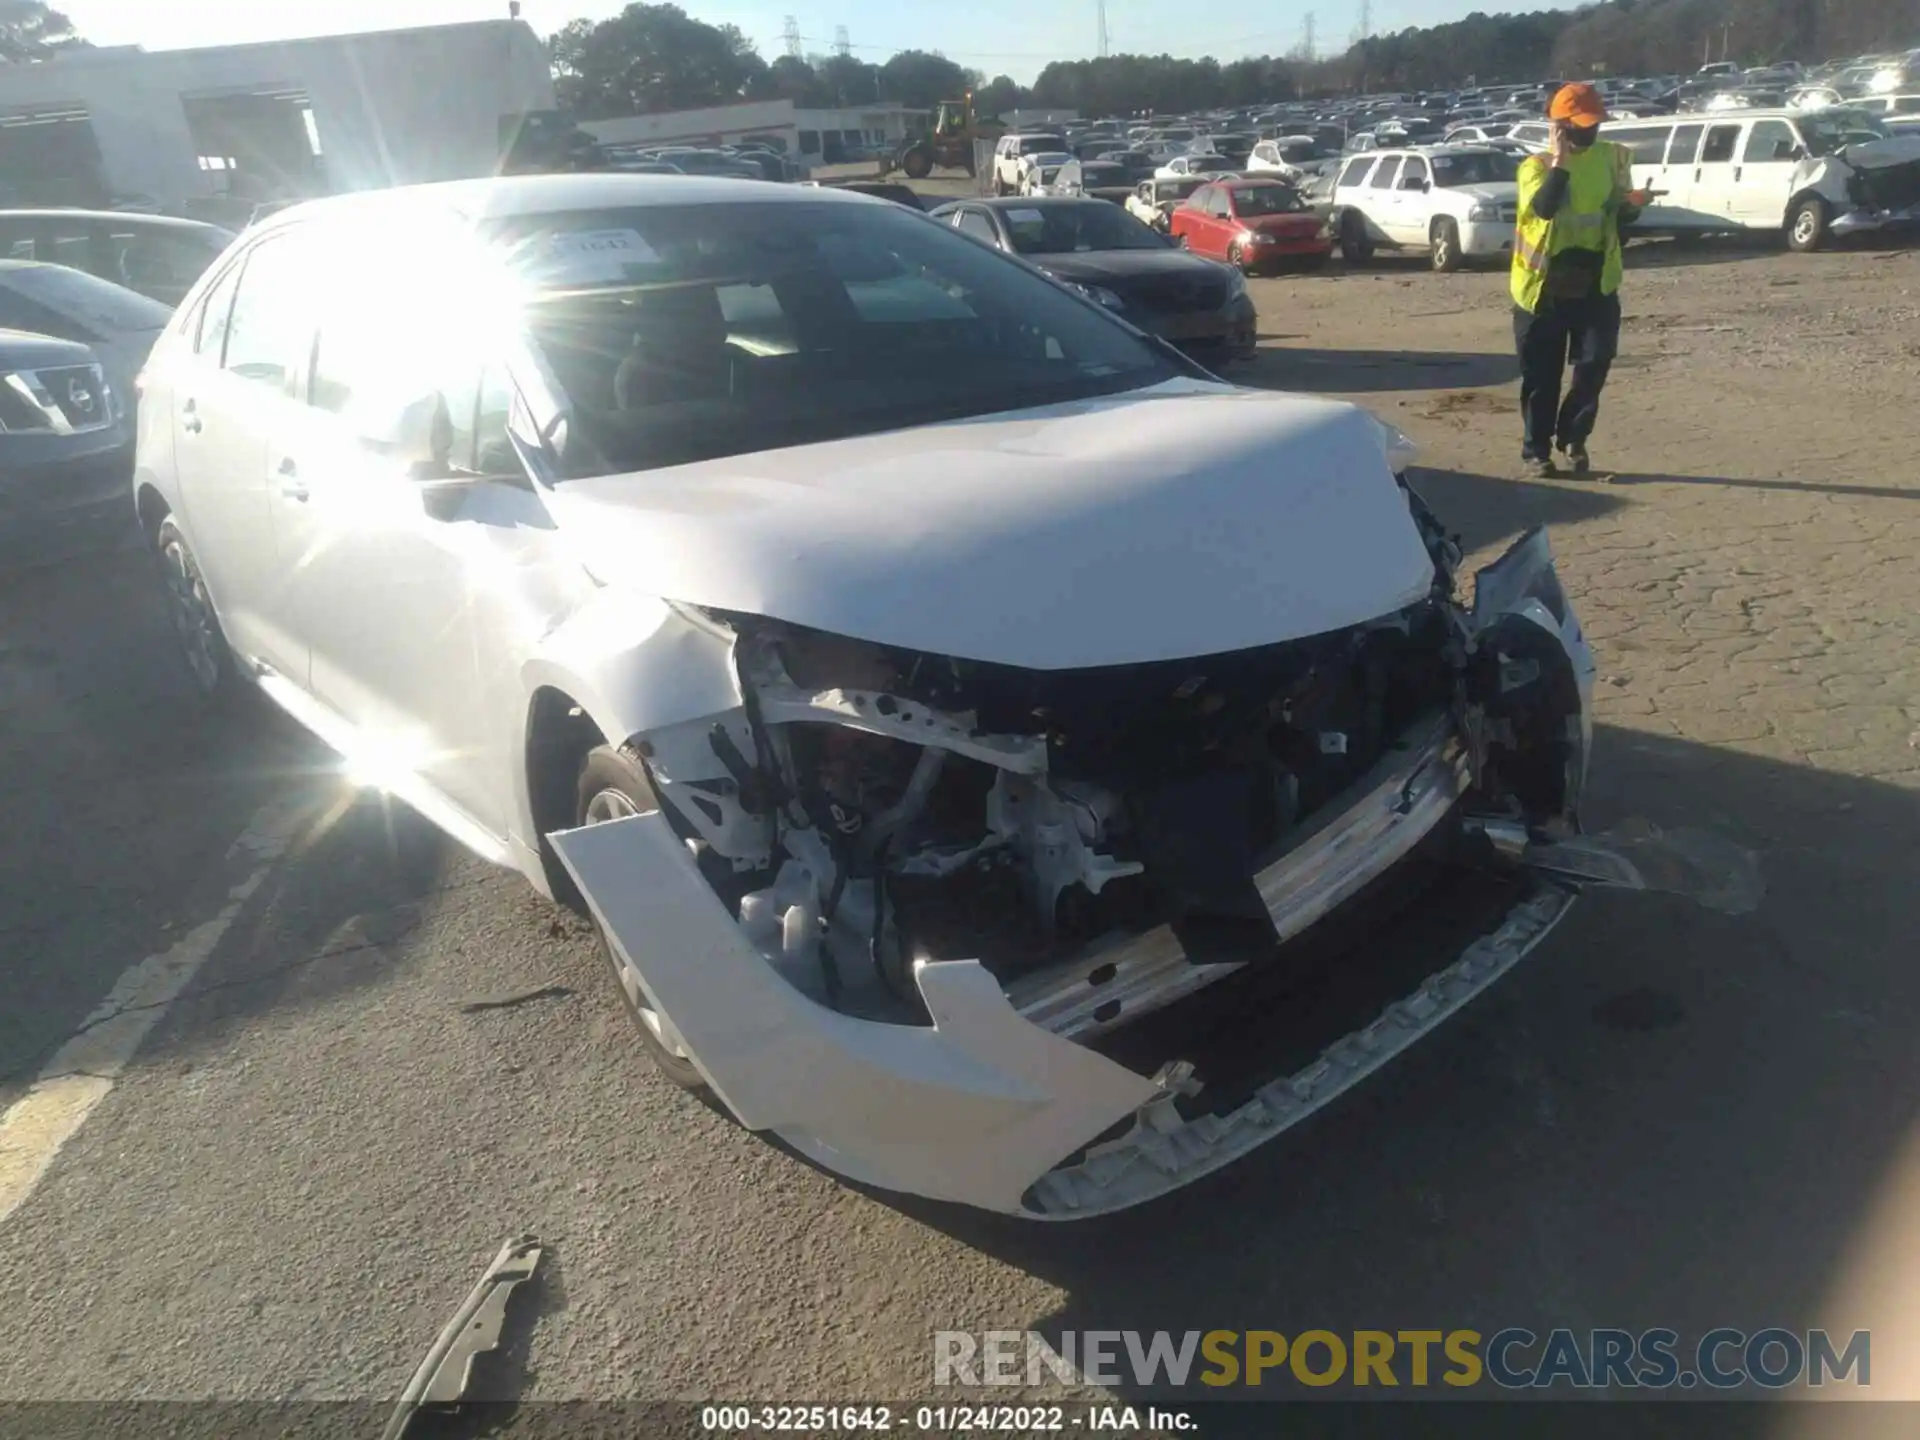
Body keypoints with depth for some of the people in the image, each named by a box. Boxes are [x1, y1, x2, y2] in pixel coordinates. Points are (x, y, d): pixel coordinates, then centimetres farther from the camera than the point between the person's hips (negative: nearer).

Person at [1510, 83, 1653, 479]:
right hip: (1544, 281, -3)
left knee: (1595, 361, -3)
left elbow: (1621, 216, 12)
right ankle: (1536, 450, 12)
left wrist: (1633, 205, -9)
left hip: (1596, 279, 3)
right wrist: (1560, 159, -20)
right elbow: (1543, 207, -23)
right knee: (1542, 373, 2)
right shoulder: (1537, 164, -4)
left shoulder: (1613, 157, 8)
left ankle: (1573, 437, 14)